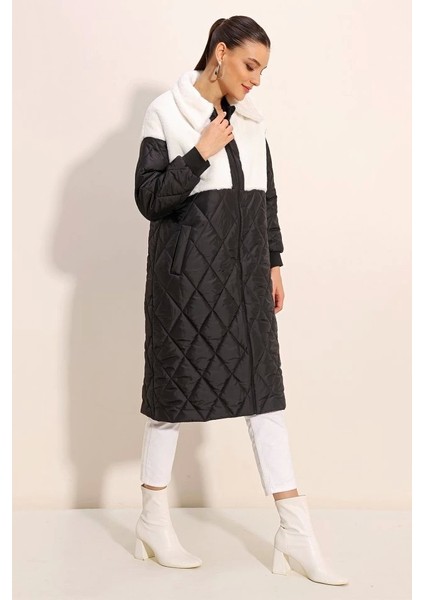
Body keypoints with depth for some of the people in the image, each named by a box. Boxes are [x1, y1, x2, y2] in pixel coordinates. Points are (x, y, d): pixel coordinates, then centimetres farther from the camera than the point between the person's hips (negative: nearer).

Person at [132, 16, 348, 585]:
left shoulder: (251, 118, 12)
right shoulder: (167, 111, -4)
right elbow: (148, 198, -9)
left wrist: (273, 263, 14)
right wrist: (201, 154, -15)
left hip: (244, 273, 5)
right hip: (188, 273, -5)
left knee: (264, 389, 3)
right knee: (176, 387, 4)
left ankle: (296, 532, 8)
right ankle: (154, 522, 22)